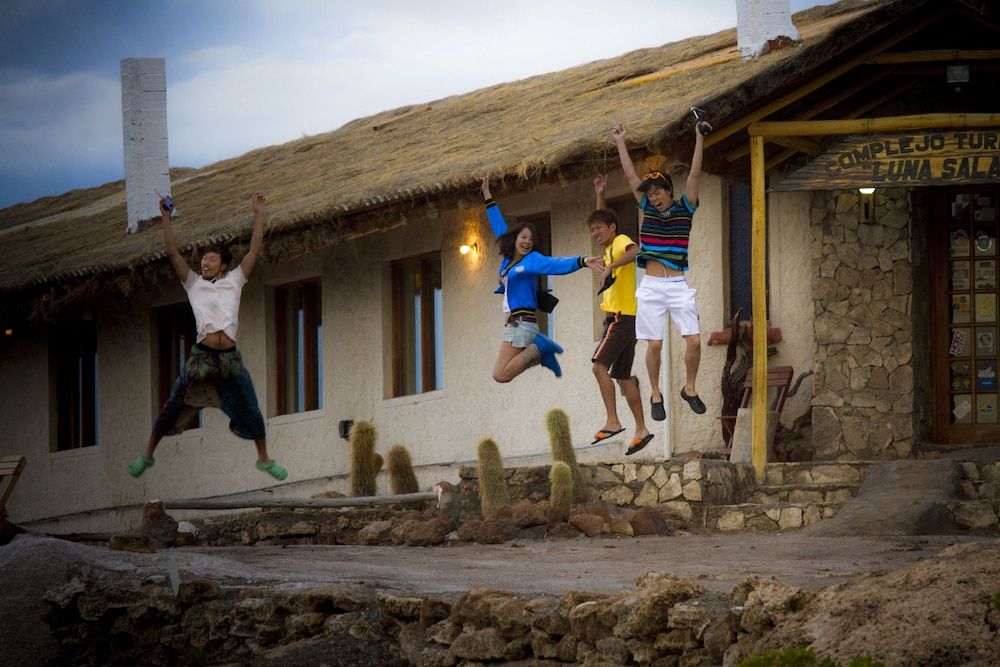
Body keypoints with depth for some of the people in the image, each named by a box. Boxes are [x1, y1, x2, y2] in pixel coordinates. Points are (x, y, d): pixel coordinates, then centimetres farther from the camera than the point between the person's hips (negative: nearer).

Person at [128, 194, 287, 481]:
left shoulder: (234, 281, 12)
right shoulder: (193, 283, 11)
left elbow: (255, 251, 7)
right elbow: (172, 253, 5)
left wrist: (258, 216, 1)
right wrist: (166, 219, -2)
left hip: (230, 357, 1)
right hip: (202, 354, -1)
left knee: (249, 411, 4)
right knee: (174, 406, -1)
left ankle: (264, 459, 20)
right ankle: (147, 455, 10)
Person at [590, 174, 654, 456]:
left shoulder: (621, 242, -8)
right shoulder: (611, 246, 20)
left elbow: (634, 250, -33)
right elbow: (603, 220, 39)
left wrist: (610, 267, -37)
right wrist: (600, 196, 29)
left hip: (622, 317, -10)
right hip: (621, 318, 10)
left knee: (599, 364, -18)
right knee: (622, 376, 9)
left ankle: (612, 422, -23)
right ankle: (641, 430, 10)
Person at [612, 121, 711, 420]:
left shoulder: (684, 208, 3)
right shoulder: (648, 208, 8)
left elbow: (695, 175, -6)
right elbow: (631, 175, 9)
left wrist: (699, 139, -14)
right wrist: (620, 142, 9)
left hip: (678, 285, -1)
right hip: (651, 286, 1)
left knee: (694, 340, -7)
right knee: (654, 345, 0)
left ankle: (689, 388, 12)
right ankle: (655, 394, 13)